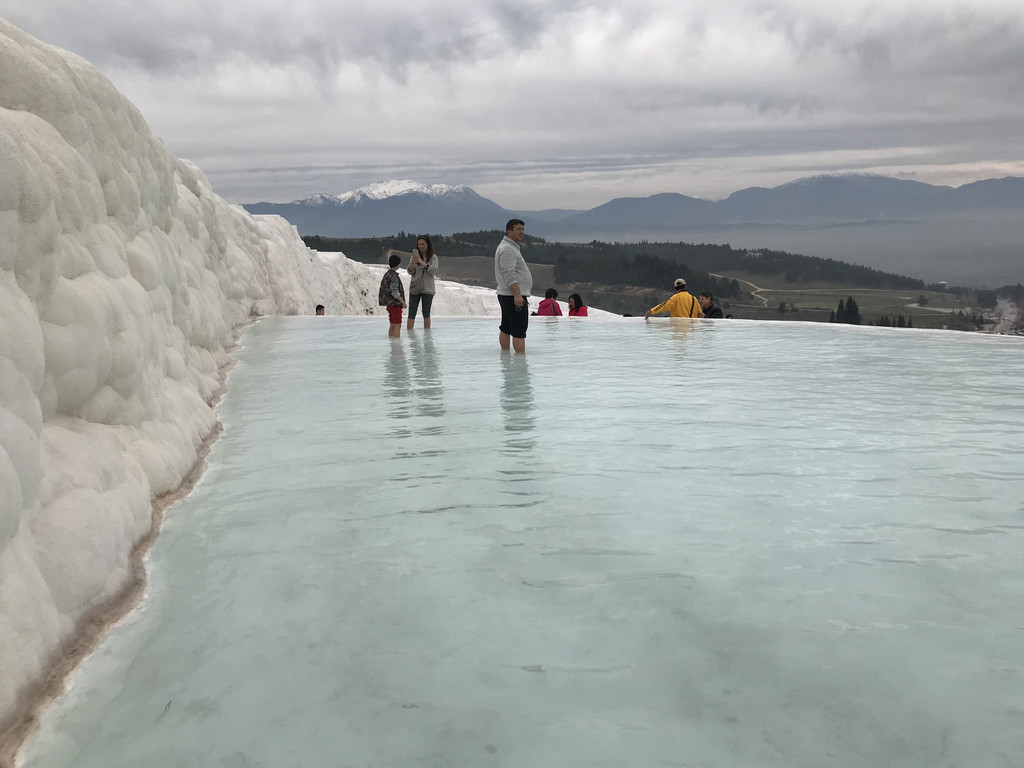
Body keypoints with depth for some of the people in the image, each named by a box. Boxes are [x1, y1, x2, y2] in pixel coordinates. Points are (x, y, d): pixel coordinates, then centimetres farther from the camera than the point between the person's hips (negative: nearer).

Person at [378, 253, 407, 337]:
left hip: (389, 304, 9)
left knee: (392, 325, 14)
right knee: (397, 325, -6)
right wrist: (403, 302, -17)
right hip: (395, 304, -9)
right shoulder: (393, 276, -17)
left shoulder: (387, 274, 11)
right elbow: (394, 292, -23)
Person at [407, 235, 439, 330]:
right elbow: (410, 272, 0)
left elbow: (434, 271, -13)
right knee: (411, 313, -2)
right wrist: (412, 262, -19)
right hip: (414, 288, 1)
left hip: (427, 289, -1)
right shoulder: (415, 256, 6)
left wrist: (422, 262, -25)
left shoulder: (433, 257, 1)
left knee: (426, 314, 3)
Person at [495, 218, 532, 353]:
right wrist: (517, 294, -29)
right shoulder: (507, 249, -14)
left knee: (505, 329, 12)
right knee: (519, 332, -12)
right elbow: (509, 274, -23)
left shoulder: (511, 247, 21)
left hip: (506, 295, 11)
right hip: (514, 296, -11)